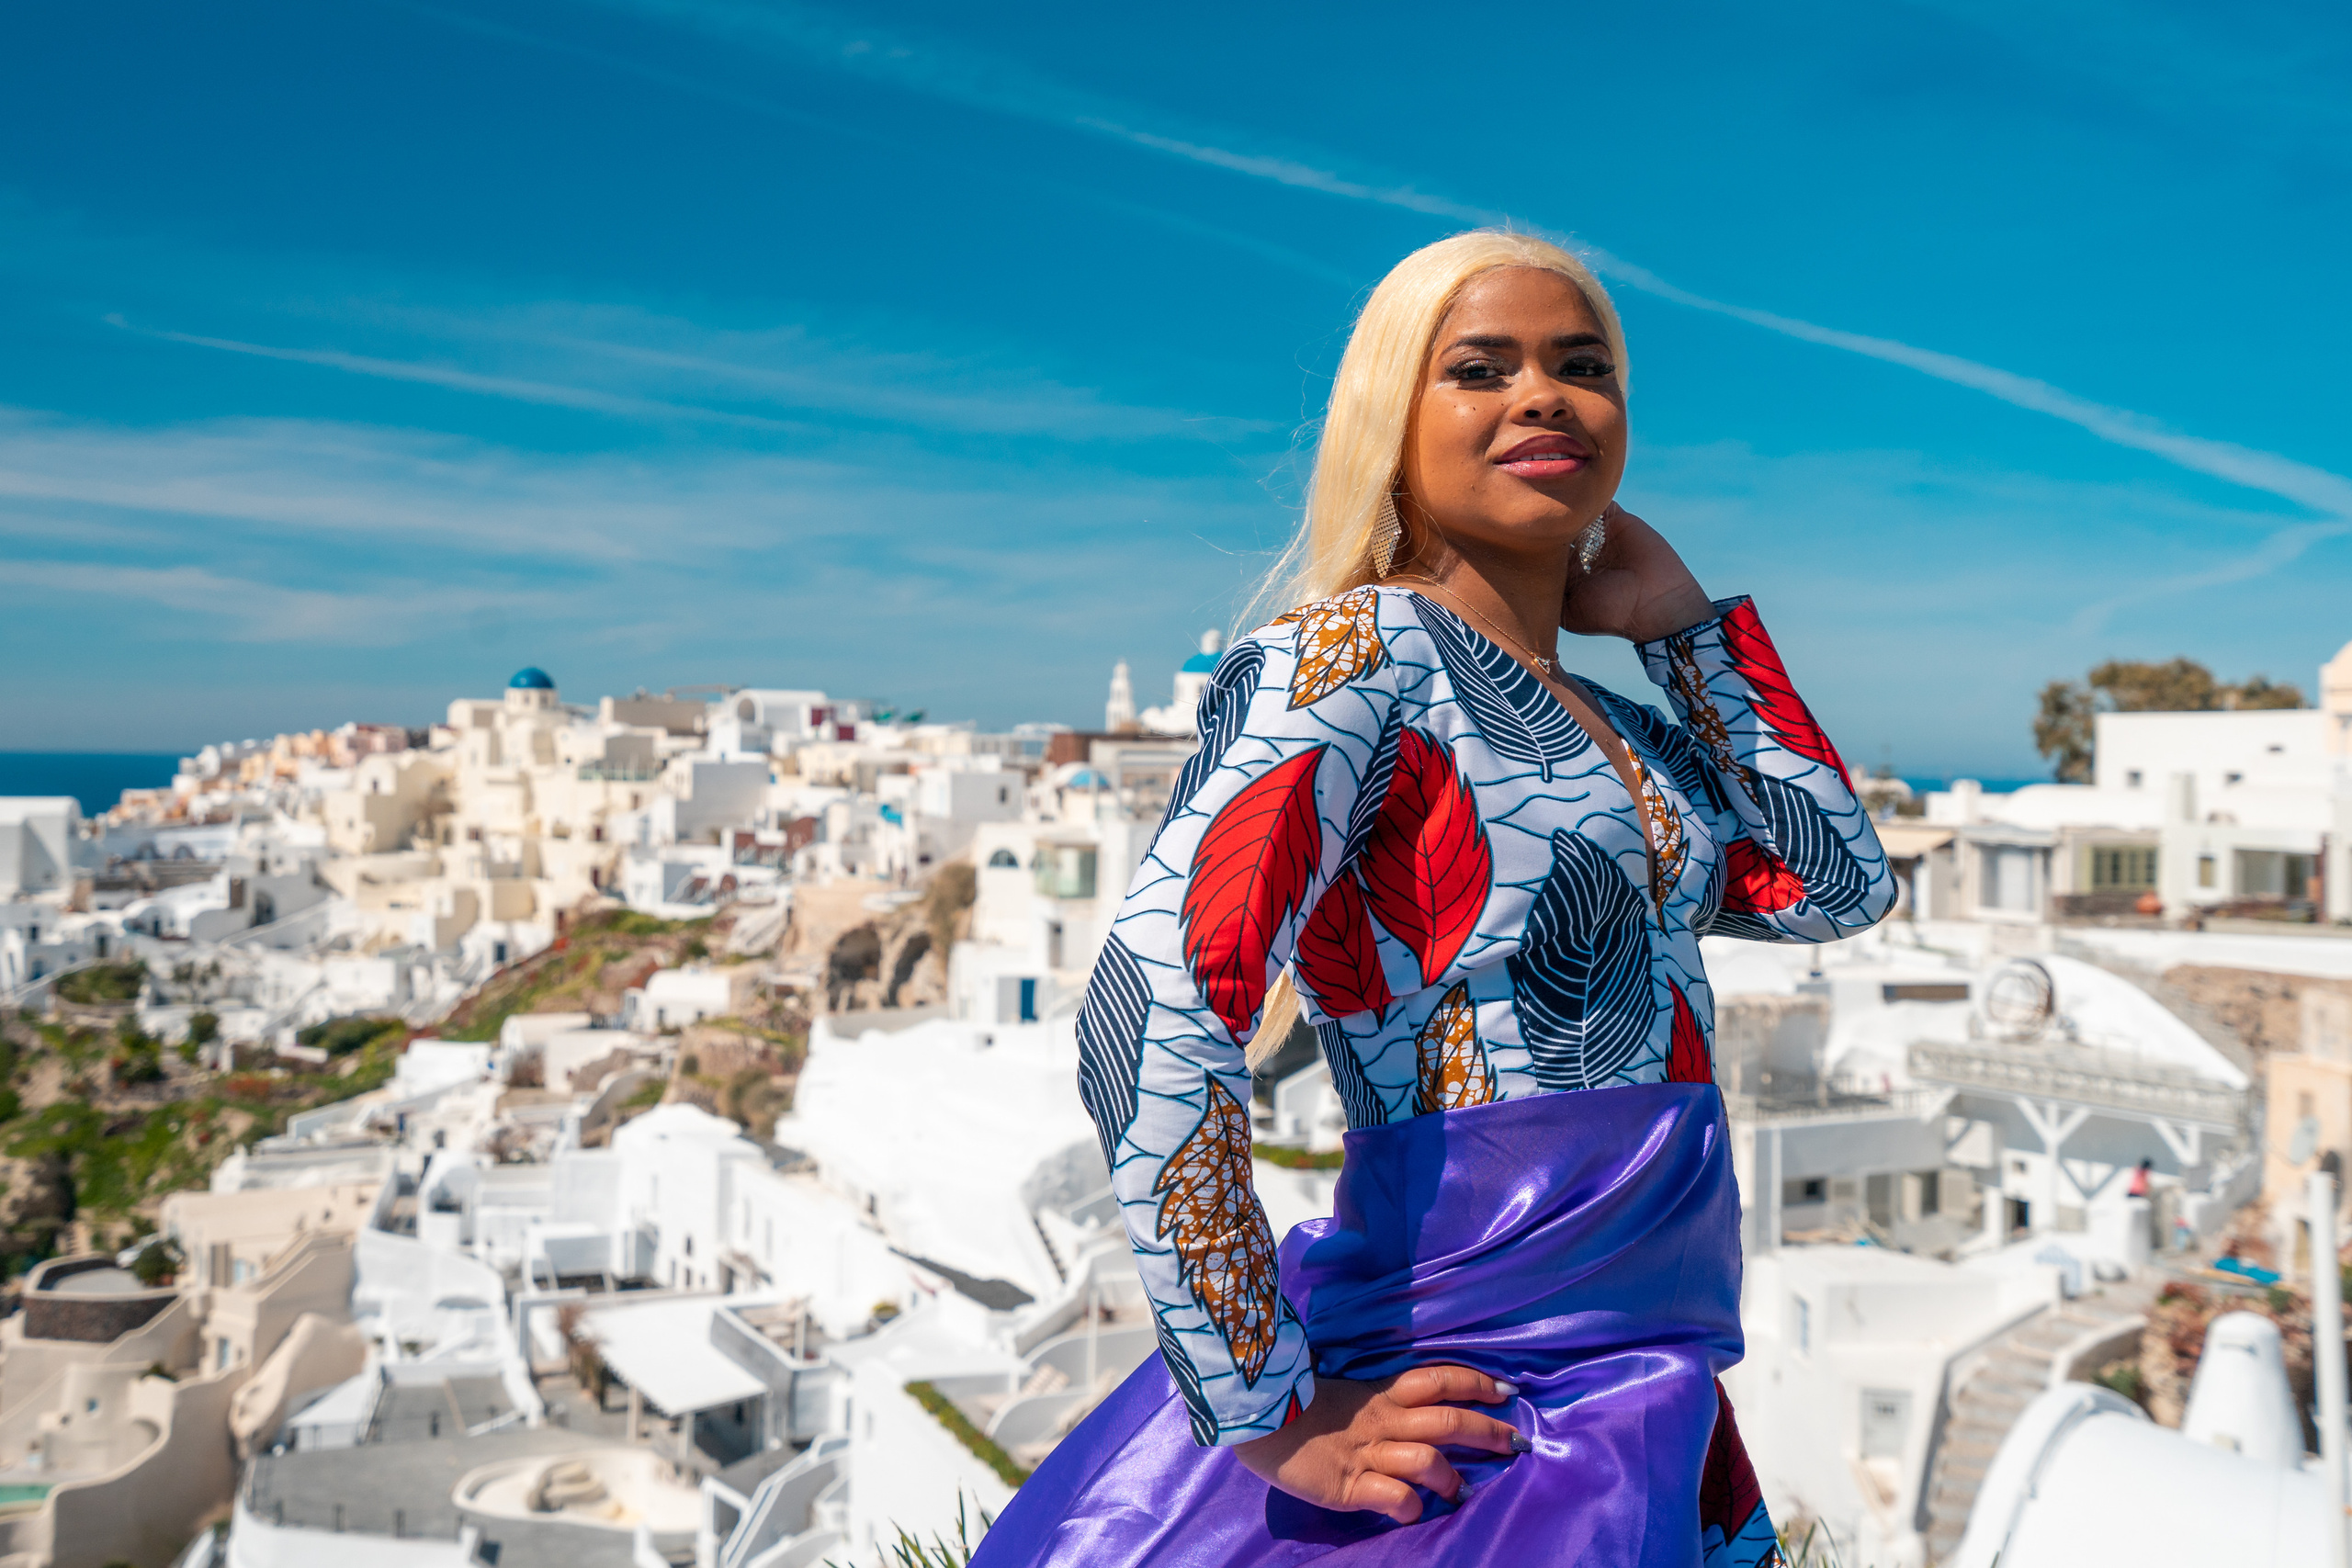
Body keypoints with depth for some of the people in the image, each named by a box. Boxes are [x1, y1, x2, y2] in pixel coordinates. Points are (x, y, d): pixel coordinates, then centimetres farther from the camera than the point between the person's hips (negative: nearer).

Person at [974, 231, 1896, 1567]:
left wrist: (1683, 617, 7)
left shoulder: (1625, 729, 11)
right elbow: (1154, 1017, -24)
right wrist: (1278, 1424, -20)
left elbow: (1842, 889, 12)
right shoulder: (1355, 653, -14)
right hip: (1471, 1424, -8)